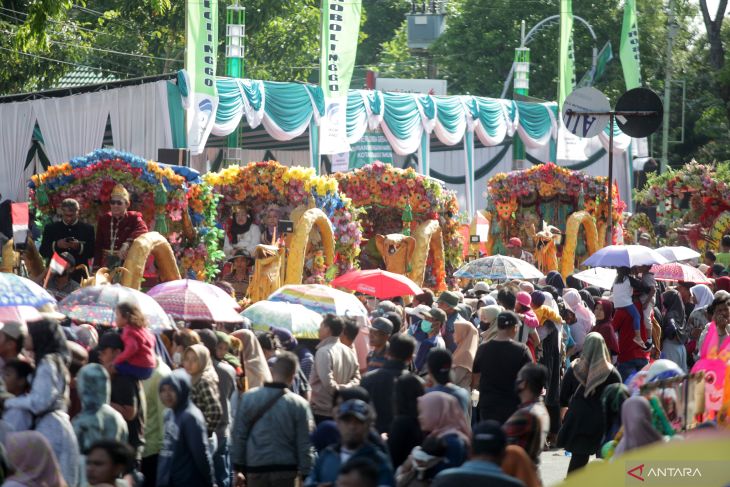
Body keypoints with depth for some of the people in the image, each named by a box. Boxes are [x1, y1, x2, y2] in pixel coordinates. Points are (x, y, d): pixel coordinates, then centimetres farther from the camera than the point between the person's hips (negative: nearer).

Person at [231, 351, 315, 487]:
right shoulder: (299, 404, -8)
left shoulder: (248, 398, -4)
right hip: (286, 470, -1)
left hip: (256, 468, 1)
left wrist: (238, 467, 9)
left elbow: (238, 436, 1)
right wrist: (306, 474, 2)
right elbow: (305, 444, -6)